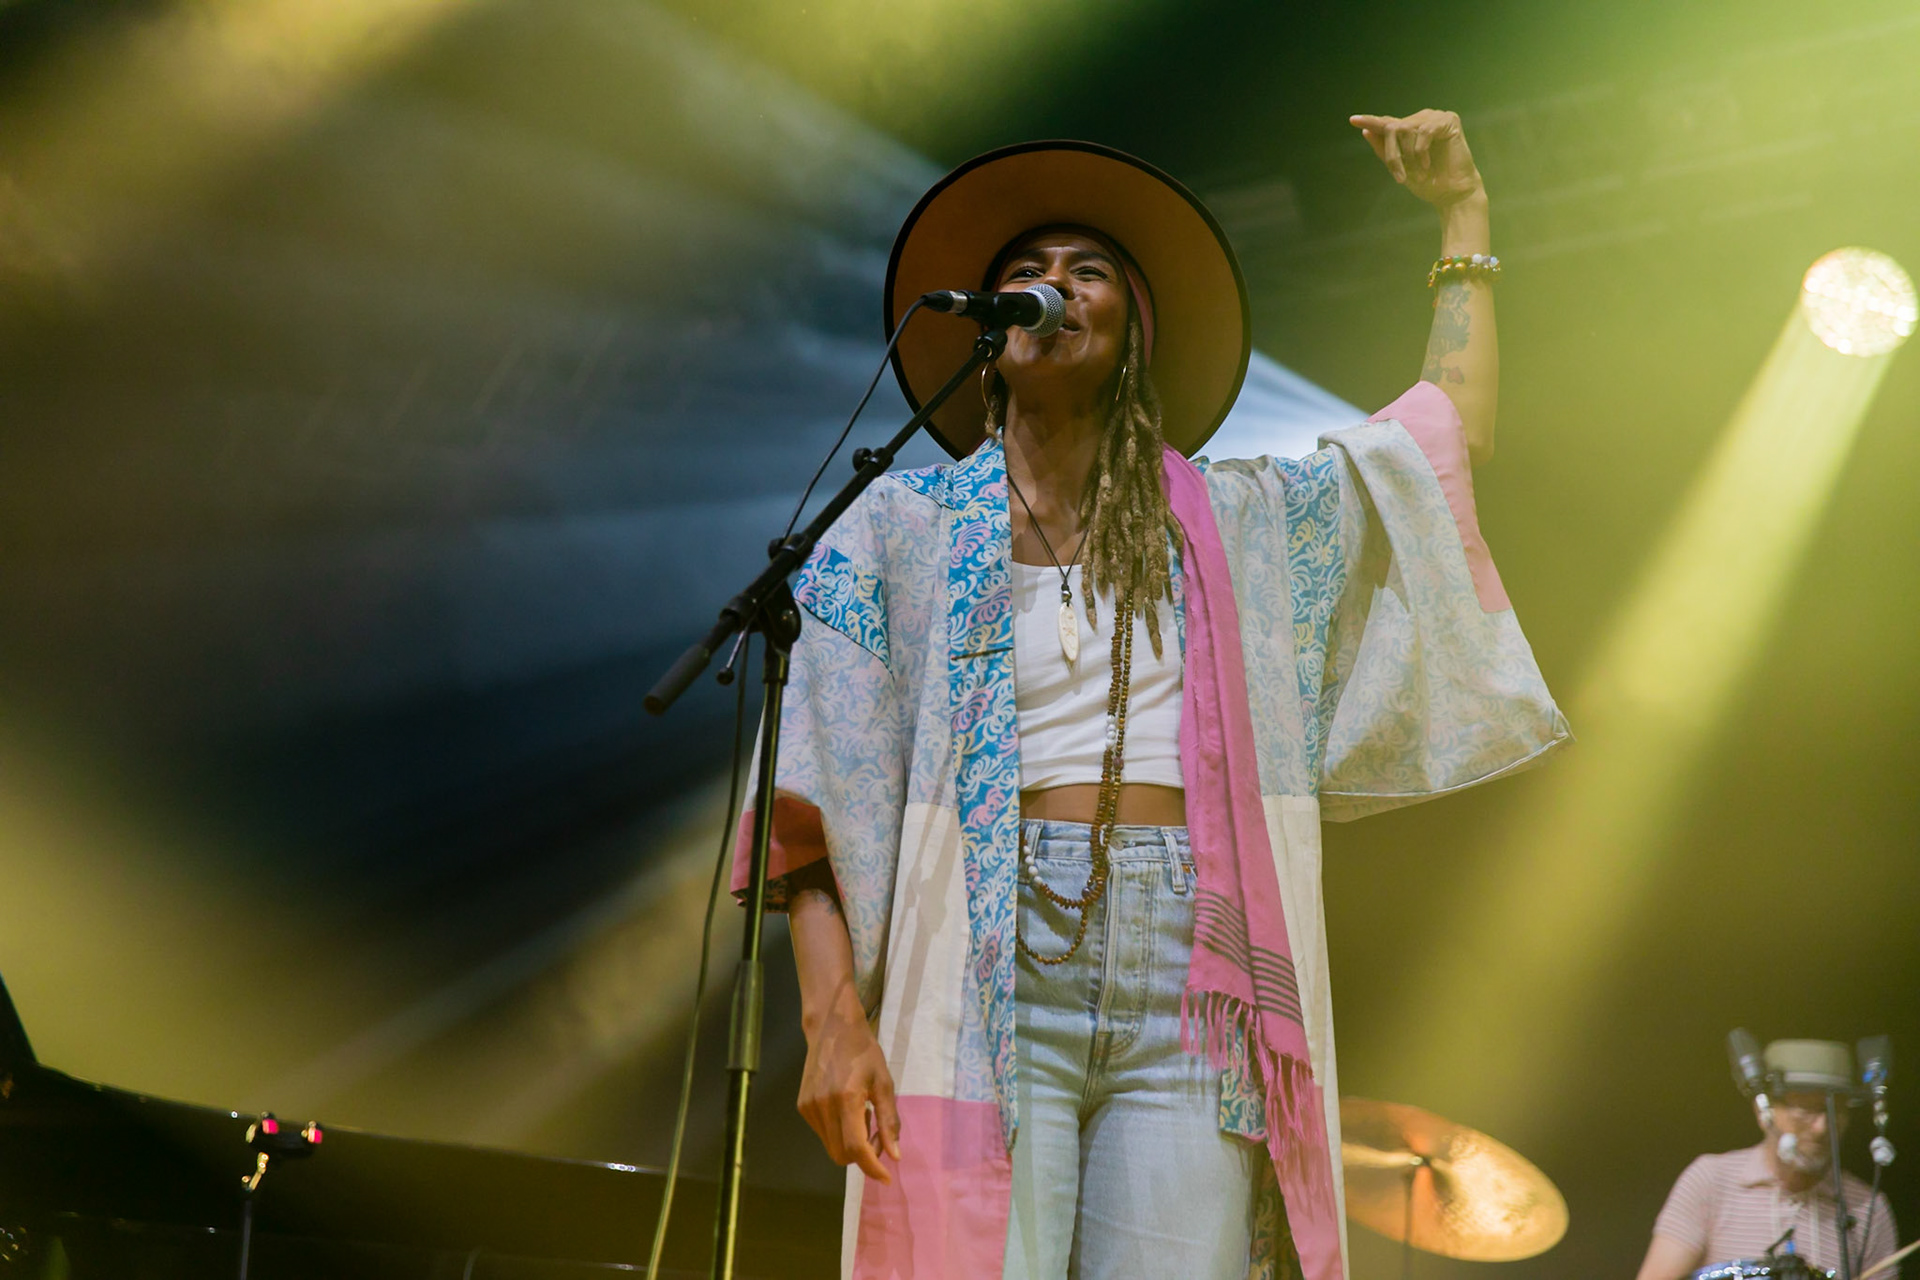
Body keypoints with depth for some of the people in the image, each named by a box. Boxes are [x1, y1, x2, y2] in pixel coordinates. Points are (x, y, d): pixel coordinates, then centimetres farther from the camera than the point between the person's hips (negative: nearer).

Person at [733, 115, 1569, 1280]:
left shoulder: (1235, 525, 18)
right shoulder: (906, 527, 12)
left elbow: (1454, 429, 26)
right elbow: (818, 802, 4)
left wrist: (1463, 210, 31)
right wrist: (833, 1013, -9)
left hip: (1188, 978, 2)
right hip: (989, 971, -1)